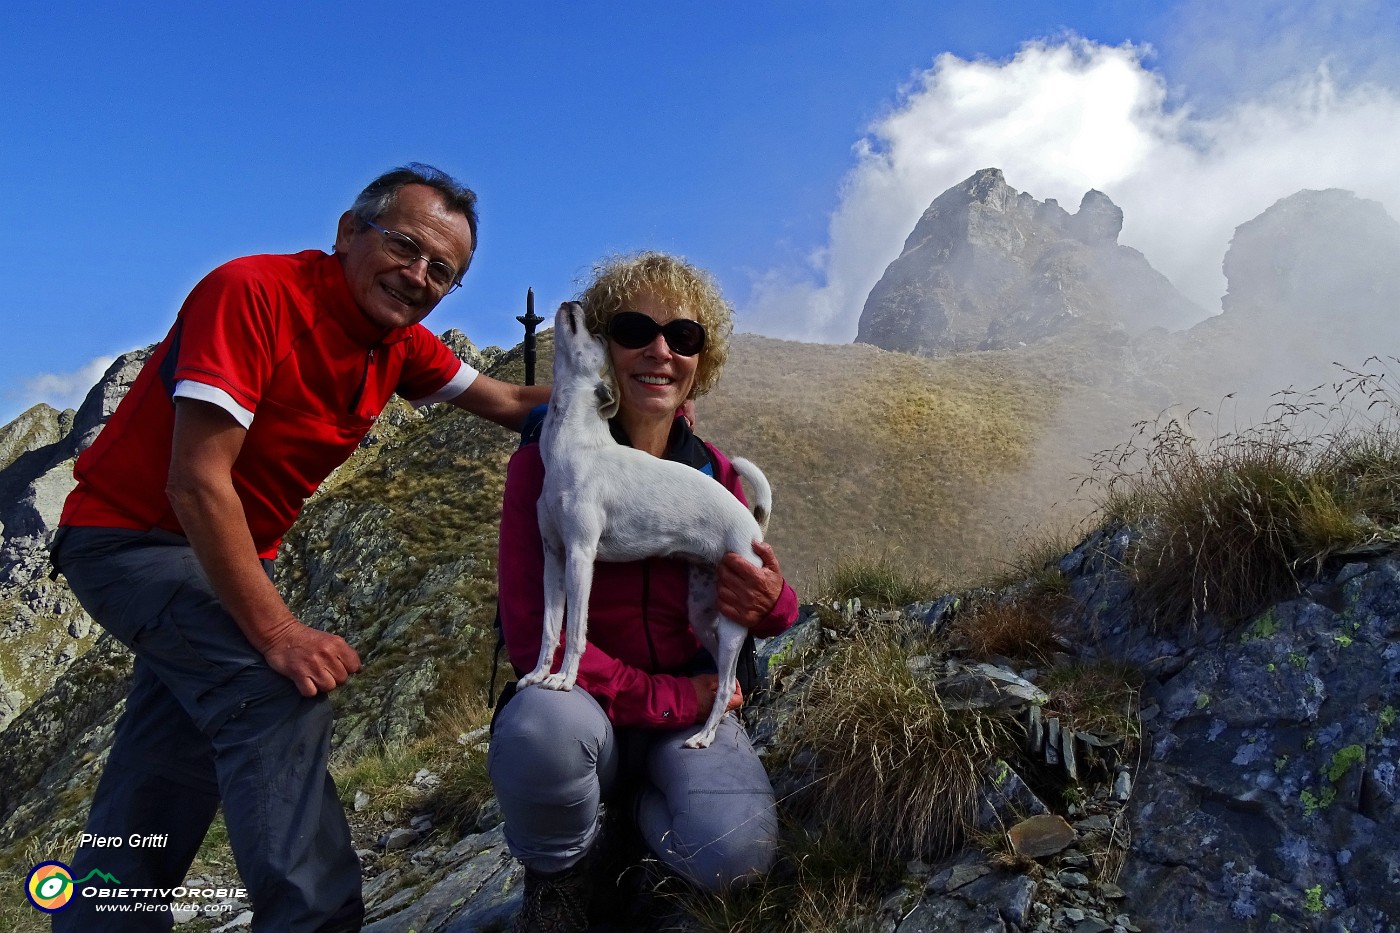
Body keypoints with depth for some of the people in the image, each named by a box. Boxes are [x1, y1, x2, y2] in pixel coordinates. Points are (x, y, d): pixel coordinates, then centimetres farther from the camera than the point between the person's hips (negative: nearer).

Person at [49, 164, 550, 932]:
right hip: (128, 533, -8)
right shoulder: (252, 292, -26)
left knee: (169, 776, 13)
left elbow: (509, 403, 8)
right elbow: (198, 481, -31)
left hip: (227, 555, 8)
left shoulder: (400, 345, -4)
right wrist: (277, 632, -34)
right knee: (279, 690, -25)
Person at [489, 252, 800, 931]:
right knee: (546, 718, -37)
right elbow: (532, 633, -15)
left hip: (693, 711, 2)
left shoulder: (717, 476, -1)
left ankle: (637, 803, 11)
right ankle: (558, 874, -1)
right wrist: (667, 698, -18)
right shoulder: (545, 464, -10)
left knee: (737, 854, -26)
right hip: (579, 709, -2)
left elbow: (765, 608, 5)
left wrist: (769, 604, -21)